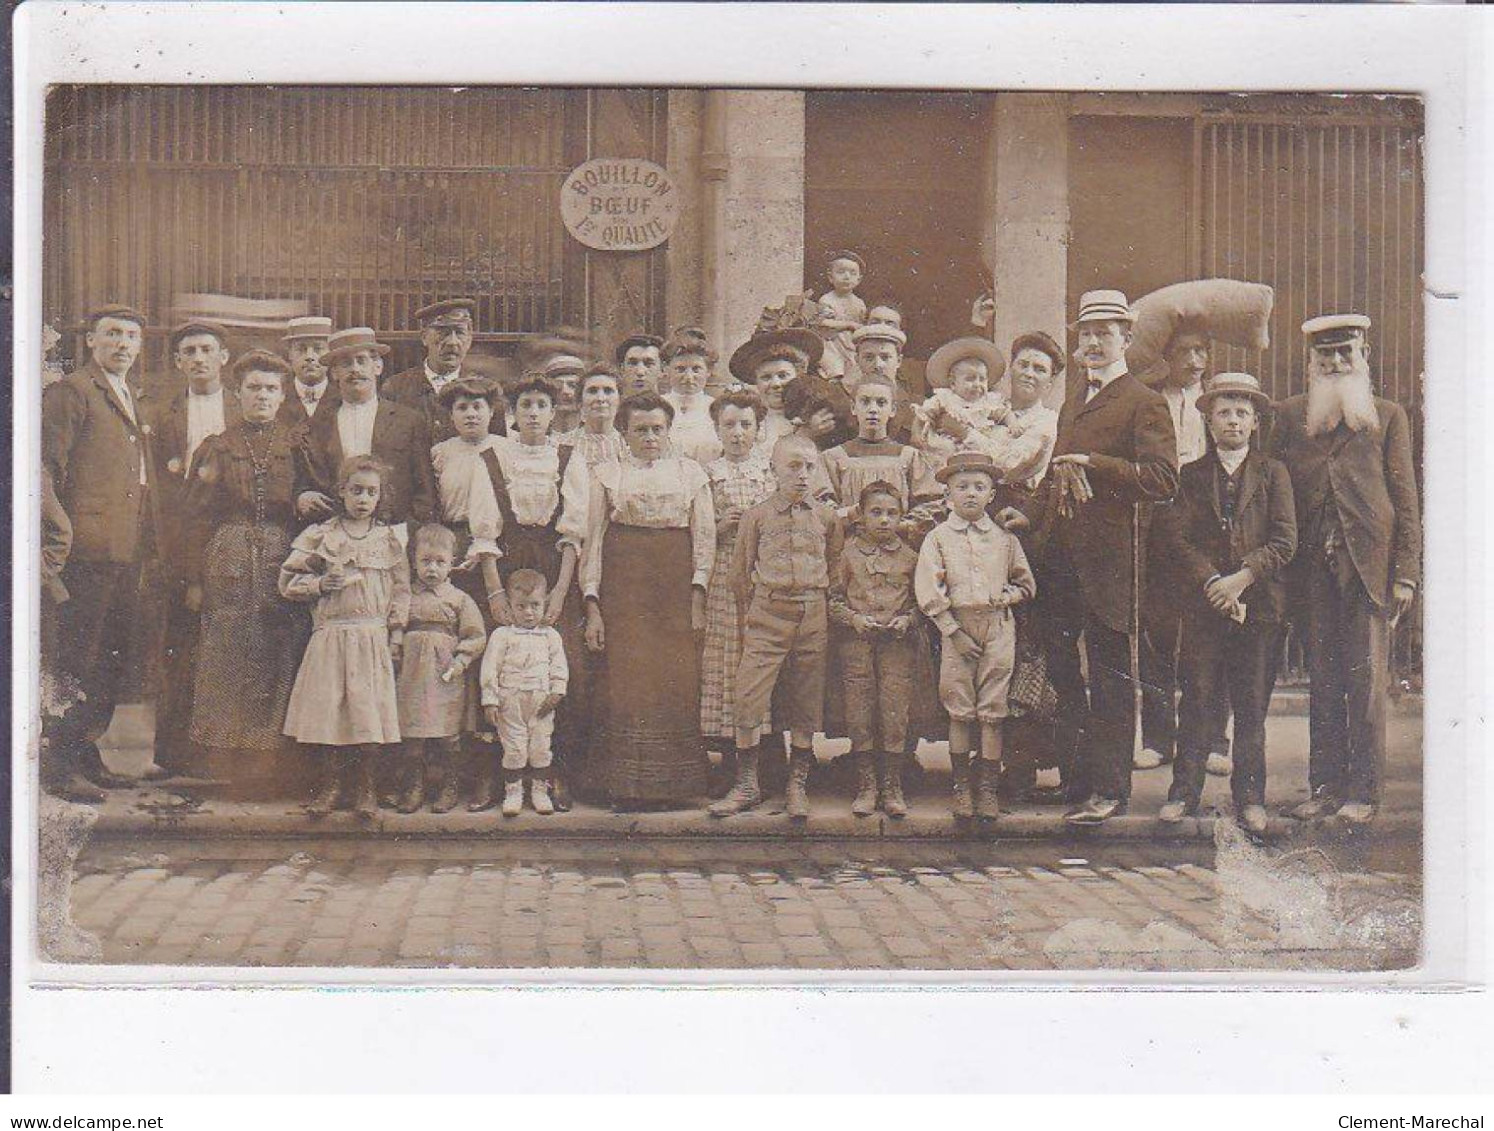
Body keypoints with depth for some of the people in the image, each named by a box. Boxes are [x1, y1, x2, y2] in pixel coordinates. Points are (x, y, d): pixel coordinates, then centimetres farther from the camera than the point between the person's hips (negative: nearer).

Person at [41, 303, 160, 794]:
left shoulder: (139, 403, 22)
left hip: (129, 551, 8)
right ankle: (61, 759, 3)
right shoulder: (70, 392, -4)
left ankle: (85, 748, 20)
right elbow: (47, 467, -10)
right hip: (88, 550, -8)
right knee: (76, 660, -4)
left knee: (116, 659, 11)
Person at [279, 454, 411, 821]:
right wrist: (322, 583, -11)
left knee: (370, 711, -3)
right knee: (328, 707, -1)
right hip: (330, 636, 0)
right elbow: (288, 581, 4)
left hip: (374, 637, 0)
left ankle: (364, 787, 9)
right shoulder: (321, 536, 5)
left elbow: (401, 591, 8)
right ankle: (332, 784, 14)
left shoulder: (388, 539, 8)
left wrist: (396, 635, 1)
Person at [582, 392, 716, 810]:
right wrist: (592, 606, -2)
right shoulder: (606, 474, 10)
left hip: (677, 587, 1)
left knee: (679, 681, -4)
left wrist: (698, 596, -4)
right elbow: (593, 539, 6)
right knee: (625, 679, -6)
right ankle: (627, 785, 1)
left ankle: (675, 782, 4)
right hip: (624, 585, -1)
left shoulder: (691, 472, 12)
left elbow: (705, 536, 8)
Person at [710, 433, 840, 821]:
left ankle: (797, 785, 15)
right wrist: (752, 615, 5)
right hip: (767, 615, -2)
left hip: (813, 617, 2)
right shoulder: (757, 516, 2)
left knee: (807, 702, 5)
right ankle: (746, 784, 3)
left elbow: (835, 568, 18)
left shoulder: (825, 518, 8)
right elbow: (740, 573, 6)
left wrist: (820, 605, 12)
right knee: (748, 697, -8)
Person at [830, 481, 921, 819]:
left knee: (895, 713, -3)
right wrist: (853, 618, -8)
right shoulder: (848, 552, 5)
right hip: (856, 640, 0)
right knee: (859, 713, 1)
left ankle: (892, 788, 7)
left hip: (898, 642, 0)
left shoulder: (909, 556, 8)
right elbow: (832, 596, 6)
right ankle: (866, 787, 11)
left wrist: (906, 619, -4)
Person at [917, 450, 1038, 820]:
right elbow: (928, 593, -4)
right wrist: (955, 632, -10)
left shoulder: (1005, 537, 10)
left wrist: (1005, 596, -4)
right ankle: (962, 785, 10)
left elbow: (1026, 584, 16)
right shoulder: (938, 537, 3)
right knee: (959, 710, 1)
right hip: (955, 627, -1)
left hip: (998, 629, 1)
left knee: (992, 710, 1)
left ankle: (988, 786, 8)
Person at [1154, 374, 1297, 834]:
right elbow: (1175, 537, 0)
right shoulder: (1190, 475, 12)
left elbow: (1284, 542, 1)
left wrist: (1240, 580, -12)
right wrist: (1212, 582, -13)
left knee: (1252, 707, 2)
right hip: (1202, 604, 0)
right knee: (1198, 703, -1)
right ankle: (1185, 792, 5)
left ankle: (1249, 797, 9)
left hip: (1260, 604, 0)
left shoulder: (1274, 474, 11)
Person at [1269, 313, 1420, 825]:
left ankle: (1363, 791, 6)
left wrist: (1406, 572, -3)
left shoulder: (1388, 416, 8)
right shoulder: (1290, 415, 11)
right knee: (1322, 680, 6)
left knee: (1366, 679, -1)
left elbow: (1405, 499, 5)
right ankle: (1326, 785, 14)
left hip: (1368, 564, -2)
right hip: (1312, 567, 2)